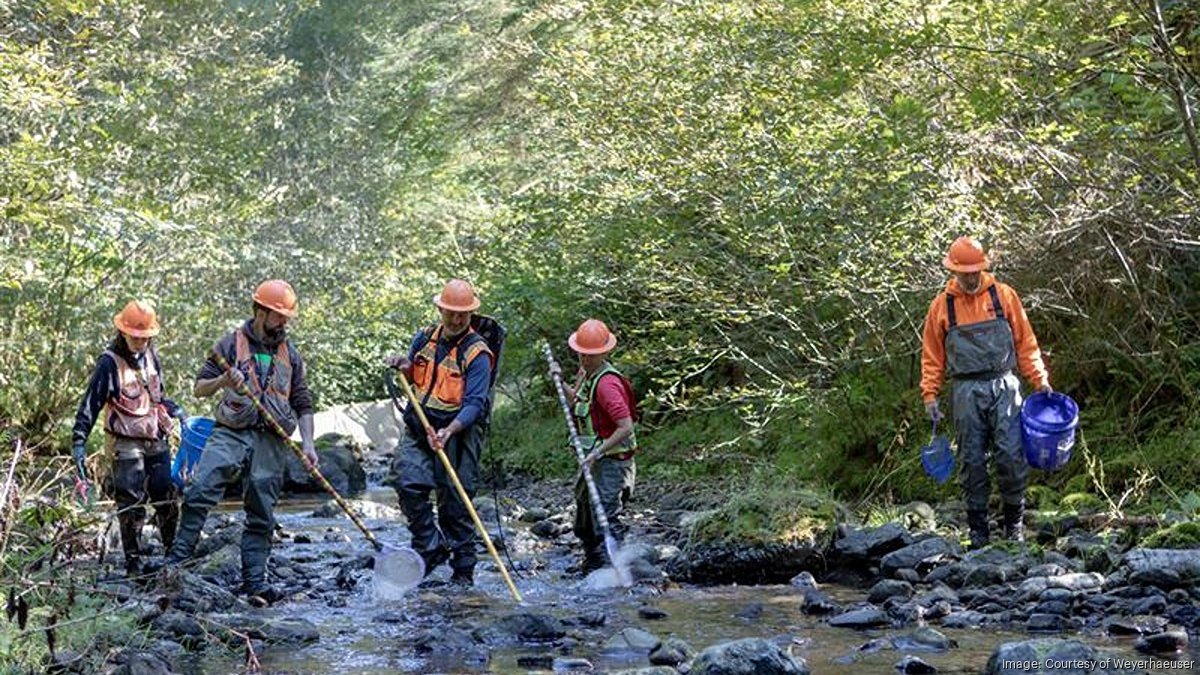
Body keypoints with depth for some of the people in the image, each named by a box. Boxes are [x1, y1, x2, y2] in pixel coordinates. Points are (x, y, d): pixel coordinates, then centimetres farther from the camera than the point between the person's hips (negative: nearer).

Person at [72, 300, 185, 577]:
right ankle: (133, 562, 7)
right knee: (131, 505, -2)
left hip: (157, 441, 6)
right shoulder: (109, 363, -11)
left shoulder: (151, 356, 9)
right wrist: (79, 442, -18)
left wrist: (176, 412, 11)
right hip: (126, 444, -6)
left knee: (168, 499, 9)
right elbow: (90, 403, -13)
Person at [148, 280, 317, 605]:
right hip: (231, 432, -2)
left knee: (261, 514, 0)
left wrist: (307, 443, 4)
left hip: (271, 441, 2)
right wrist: (222, 381, -15)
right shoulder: (231, 344, 6)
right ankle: (179, 555, -15)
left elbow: (303, 404, 17)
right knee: (200, 490, -21)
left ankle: (255, 580, 3)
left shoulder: (290, 355, 15)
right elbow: (199, 389, 6)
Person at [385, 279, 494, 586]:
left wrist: (450, 431, -34)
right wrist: (405, 366, 0)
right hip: (418, 428, 5)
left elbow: (474, 403, -18)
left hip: (458, 433, -5)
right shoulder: (424, 338, 8)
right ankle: (432, 547, -2)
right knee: (407, 480, -16)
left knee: (455, 503, -1)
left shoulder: (477, 353, -10)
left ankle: (463, 571, 10)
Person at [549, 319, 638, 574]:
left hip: (612, 460, -10)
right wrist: (561, 383, 9)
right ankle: (593, 563, 38)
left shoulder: (607, 383, -23)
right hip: (594, 458, 10)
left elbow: (626, 428, -27)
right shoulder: (586, 373, 7)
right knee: (584, 511, 22)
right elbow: (579, 401, 26)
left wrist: (598, 452, -27)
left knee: (606, 517, -16)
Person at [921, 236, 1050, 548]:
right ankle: (977, 528, 11)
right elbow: (932, 356, 9)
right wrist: (930, 395, 2)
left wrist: (1039, 379, 2)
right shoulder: (942, 306, 5)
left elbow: (1025, 342, 8)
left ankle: (1014, 522, 8)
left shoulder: (1004, 296, 4)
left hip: (1003, 386, 0)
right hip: (966, 391, 1)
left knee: (1011, 455, -6)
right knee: (972, 460, 3)